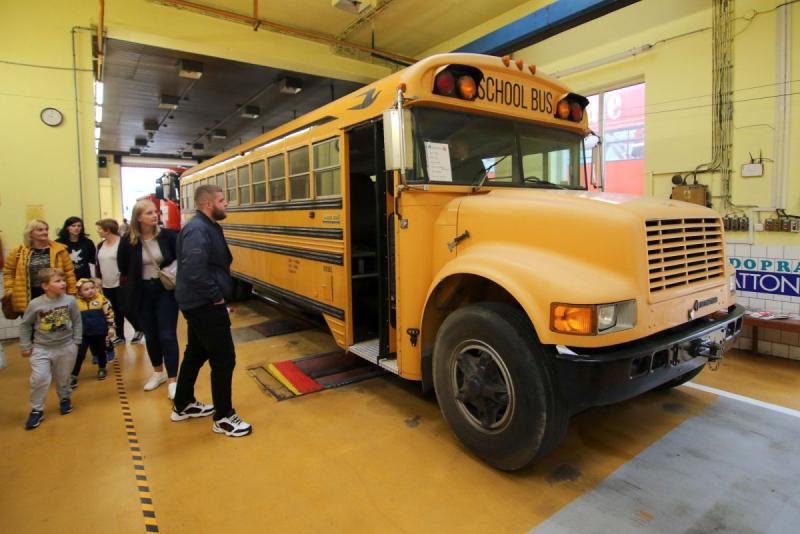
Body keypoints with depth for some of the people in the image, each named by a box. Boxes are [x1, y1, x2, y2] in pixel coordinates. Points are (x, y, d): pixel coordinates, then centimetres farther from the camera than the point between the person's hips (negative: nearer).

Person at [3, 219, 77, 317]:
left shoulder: (59, 250, -2)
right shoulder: (18, 251, 1)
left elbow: (69, 272, 0)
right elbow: (8, 272, 10)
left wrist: (71, 293, -3)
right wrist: (9, 292, 2)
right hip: (28, 300, 1)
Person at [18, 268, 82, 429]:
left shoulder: (70, 300, -10)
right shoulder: (35, 304, -12)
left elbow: (77, 322, 0)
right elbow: (25, 325, 1)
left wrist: (76, 342, -1)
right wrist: (25, 346, 2)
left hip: (66, 347, 1)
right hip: (41, 349, -1)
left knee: (63, 378, 14)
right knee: (39, 379, -7)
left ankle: (65, 399, 39)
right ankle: (36, 410, 10)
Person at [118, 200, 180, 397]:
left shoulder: (168, 235, -10)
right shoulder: (128, 241, -7)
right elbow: (123, 269, 4)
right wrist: (136, 280, -1)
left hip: (166, 290, -2)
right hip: (142, 294, 2)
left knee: (167, 335, -2)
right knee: (150, 335, 15)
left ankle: (172, 380, 8)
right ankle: (158, 372, 35)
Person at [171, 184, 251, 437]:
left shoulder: (209, 227, 12)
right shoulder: (198, 230, -20)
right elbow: (195, 272, -30)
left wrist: (217, 294, 6)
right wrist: (217, 296, -19)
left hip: (199, 304, 11)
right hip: (206, 306, -11)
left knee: (196, 354, 22)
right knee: (224, 359, -3)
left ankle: (183, 405, 38)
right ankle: (223, 418, 9)